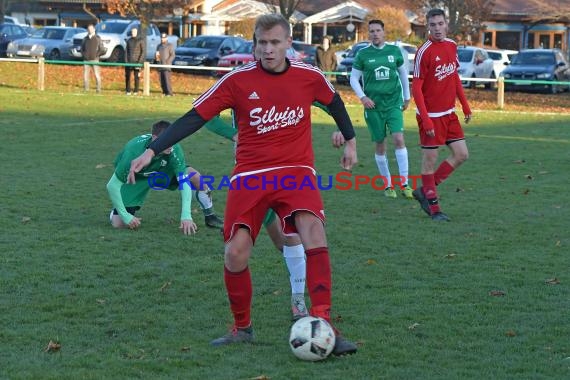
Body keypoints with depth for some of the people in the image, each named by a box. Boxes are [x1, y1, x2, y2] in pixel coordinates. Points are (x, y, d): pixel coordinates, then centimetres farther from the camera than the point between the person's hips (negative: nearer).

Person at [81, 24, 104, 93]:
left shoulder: (97, 38, 3)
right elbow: (82, 49, 23)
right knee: (85, 75, 1)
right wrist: (84, 54, 6)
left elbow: (102, 50, 3)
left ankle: (98, 90, -2)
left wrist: (96, 55, -5)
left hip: (95, 60, -3)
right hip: (86, 60, 3)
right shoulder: (85, 39, 13)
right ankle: (86, 89, 8)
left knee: (97, 75, -6)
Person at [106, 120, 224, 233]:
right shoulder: (133, 152, -39)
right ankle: (116, 211, 20)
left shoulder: (174, 148, -32)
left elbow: (184, 181, -30)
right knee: (119, 224, -17)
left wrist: (186, 215, -40)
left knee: (195, 176, -21)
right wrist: (125, 216, -31)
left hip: (161, 170, 3)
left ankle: (210, 216, 1)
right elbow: (112, 185, -31)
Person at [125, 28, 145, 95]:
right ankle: (128, 91, 6)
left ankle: (136, 91, 4)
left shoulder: (141, 40, 0)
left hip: (137, 61, -4)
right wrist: (126, 61, 2)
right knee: (127, 76, -1)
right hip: (129, 61, 4)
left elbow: (143, 52, -4)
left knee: (137, 76, -2)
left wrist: (140, 61, -12)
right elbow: (126, 51, 13)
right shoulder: (129, 41, 12)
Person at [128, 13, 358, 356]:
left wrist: (351, 141, 28)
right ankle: (242, 329, 14)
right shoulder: (238, 80, -6)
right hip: (251, 174, 0)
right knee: (236, 253, -10)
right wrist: (151, 151, -12)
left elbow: (334, 103, 21)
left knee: (314, 231, -26)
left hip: (296, 171, 0)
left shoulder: (310, 77, -1)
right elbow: (194, 118, -6)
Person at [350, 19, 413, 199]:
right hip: (373, 105, 0)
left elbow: (403, 73, 16)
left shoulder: (394, 51, 5)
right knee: (380, 145, 3)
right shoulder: (363, 54, 1)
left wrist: (407, 97, 18)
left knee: (399, 139, -14)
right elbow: (354, 78, 5)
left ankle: (404, 183, -10)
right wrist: (362, 97, -9)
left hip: (394, 103, 0)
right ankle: (387, 184, 15)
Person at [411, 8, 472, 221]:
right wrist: (426, 120, -21)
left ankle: (425, 191, 18)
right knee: (430, 161, 0)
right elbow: (416, 88, -16)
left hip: (449, 113, 8)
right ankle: (434, 209, 11)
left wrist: (465, 106, 14)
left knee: (461, 155, 8)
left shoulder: (452, 46, 6)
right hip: (431, 116, -8)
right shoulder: (424, 52, -16)